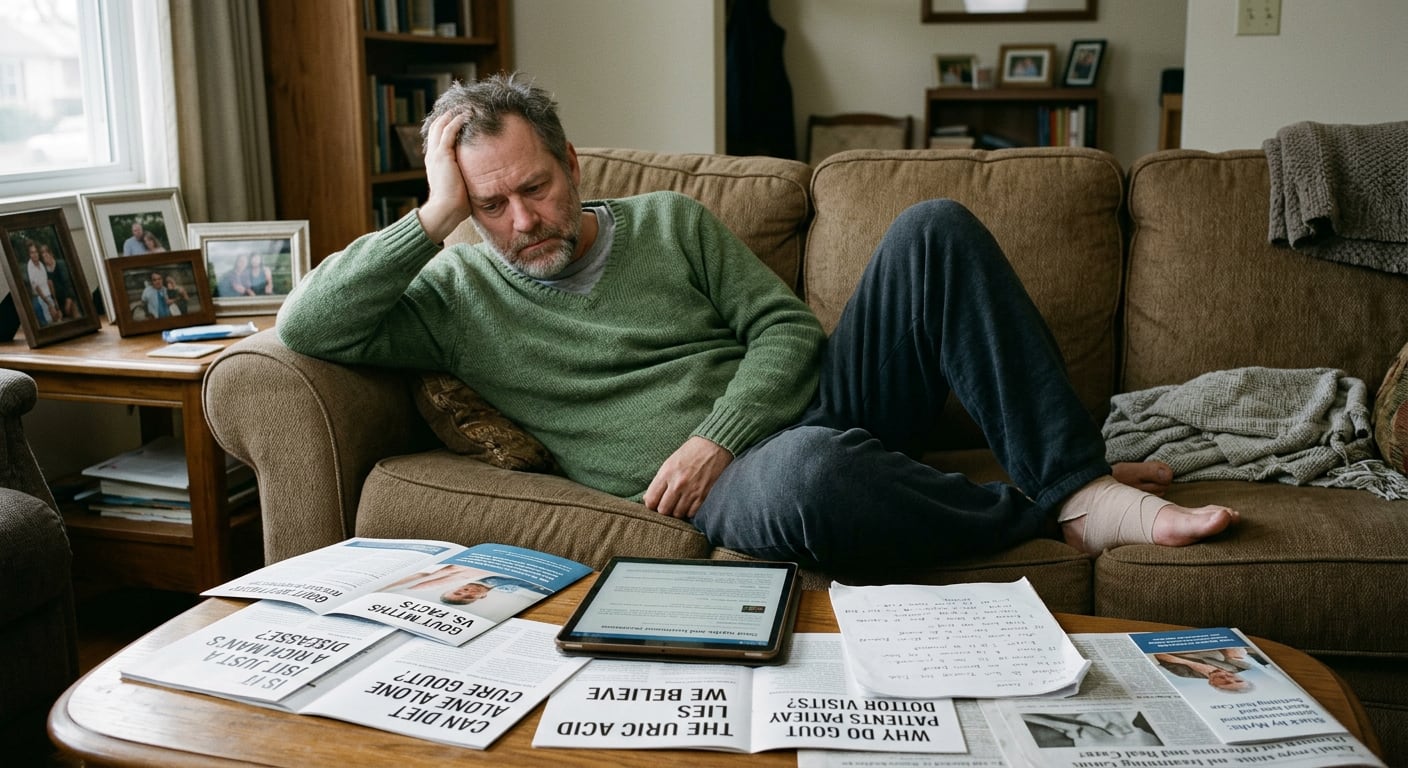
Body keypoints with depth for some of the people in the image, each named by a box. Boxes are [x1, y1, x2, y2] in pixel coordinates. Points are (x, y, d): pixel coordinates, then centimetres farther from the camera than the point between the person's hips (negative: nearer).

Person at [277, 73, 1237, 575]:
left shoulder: (672, 223, 13)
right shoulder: (456, 294, 8)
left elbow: (788, 327, 6)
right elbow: (307, 326, -4)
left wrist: (717, 435, -11)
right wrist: (434, 217, -8)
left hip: (818, 405, 4)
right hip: (732, 485, -3)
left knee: (935, 230, -17)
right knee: (807, 474, -42)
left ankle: (1076, 482, -19)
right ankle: (1050, 513, -16)